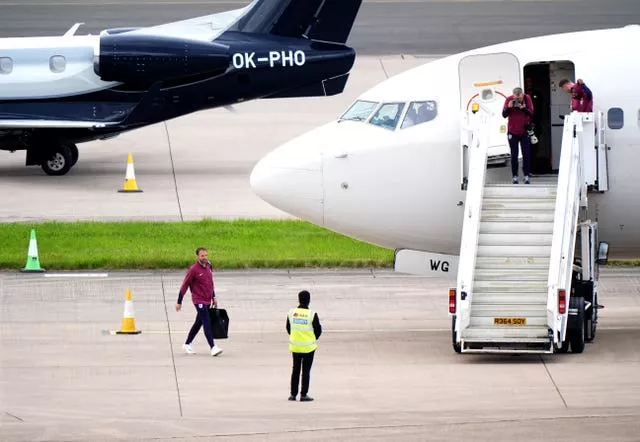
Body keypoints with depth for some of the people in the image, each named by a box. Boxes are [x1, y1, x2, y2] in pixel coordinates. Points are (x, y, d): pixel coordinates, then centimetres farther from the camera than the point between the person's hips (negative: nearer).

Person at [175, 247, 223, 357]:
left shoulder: (209, 267, 7)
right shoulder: (193, 269, -14)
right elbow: (184, 285, -10)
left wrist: (213, 297, 21)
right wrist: (179, 302, -9)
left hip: (207, 301, 8)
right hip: (199, 301, -8)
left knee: (198, 323, 16)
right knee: (207, 323, -14)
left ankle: (187, 344, 30)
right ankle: (213, 347, -19)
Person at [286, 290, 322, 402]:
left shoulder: (291, 313, -5)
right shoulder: (312, 314, -14)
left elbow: (288, 328, 5)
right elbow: (318, 330, -6)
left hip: (295, 346, 3)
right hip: (308, 347, -3)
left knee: (295, 369, 14)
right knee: (306, 370, 3)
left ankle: (293, 394, 15)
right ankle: (304, 395, 2)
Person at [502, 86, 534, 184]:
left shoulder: (527, 99, -6)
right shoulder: (509, 99, -6)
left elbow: (531, 113, -9)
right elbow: (504, 115, -7)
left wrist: (523, 108, -26)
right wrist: (509, 107, -24)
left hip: (524, 131, 0)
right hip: (512, 131, 0)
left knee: (526, 154, -2)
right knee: (514, 155, 2)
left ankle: (526, 175, 1)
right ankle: (515, 176, 5)